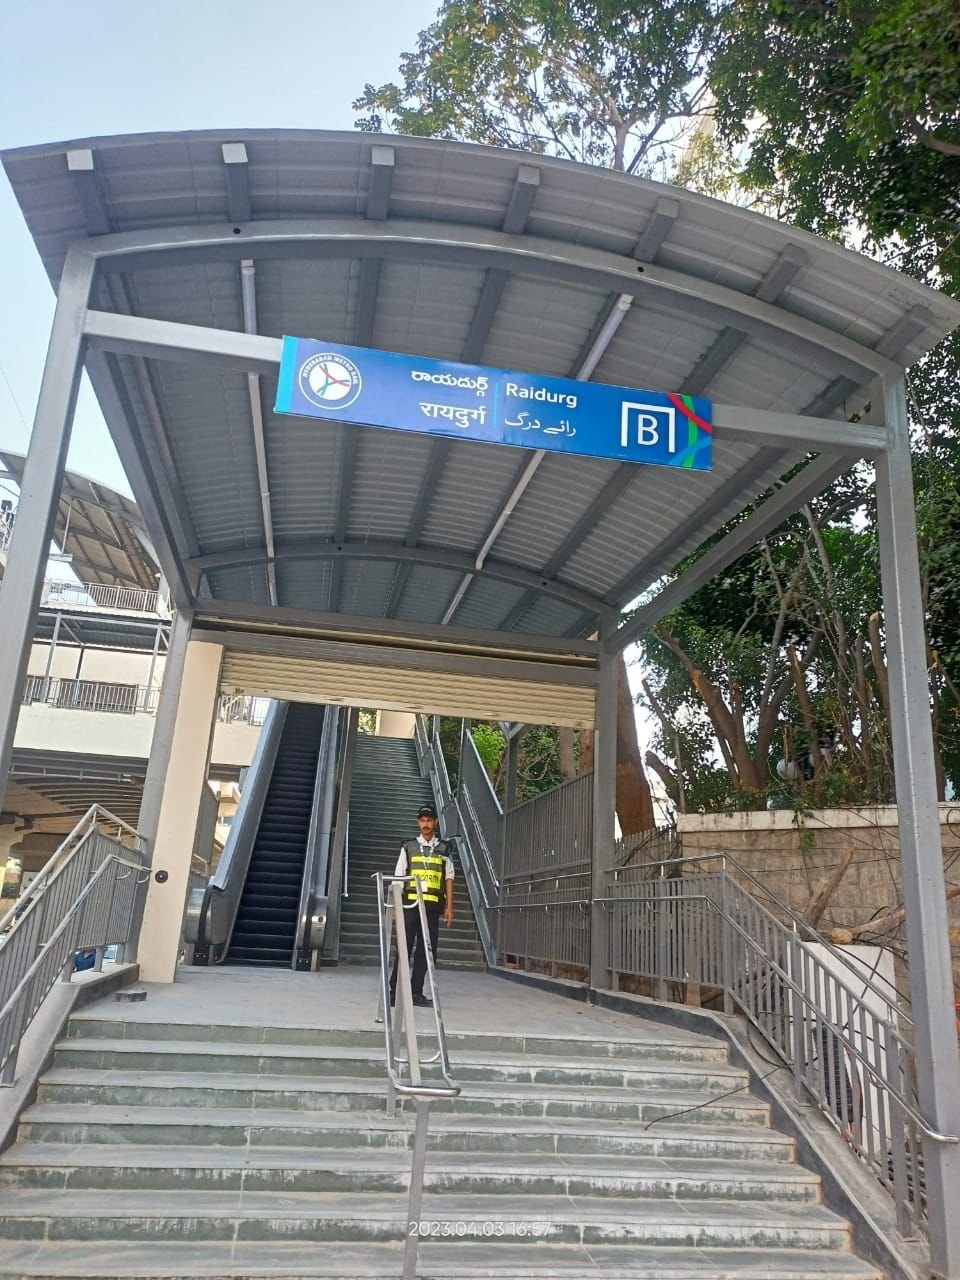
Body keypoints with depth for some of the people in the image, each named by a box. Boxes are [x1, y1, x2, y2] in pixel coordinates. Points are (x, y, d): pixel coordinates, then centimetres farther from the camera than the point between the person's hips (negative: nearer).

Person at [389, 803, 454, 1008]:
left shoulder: (443, 849, 9)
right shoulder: (408, 847, 7)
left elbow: (449, 879, 9)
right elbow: (398, 878, 6)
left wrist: (449, 907, 2)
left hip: (432, 906, 1)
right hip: (410, 904, -1)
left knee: (426, 949, 3)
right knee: (404, 947, 0)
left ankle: (416, 992, 12)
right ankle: (395, 991, 8)